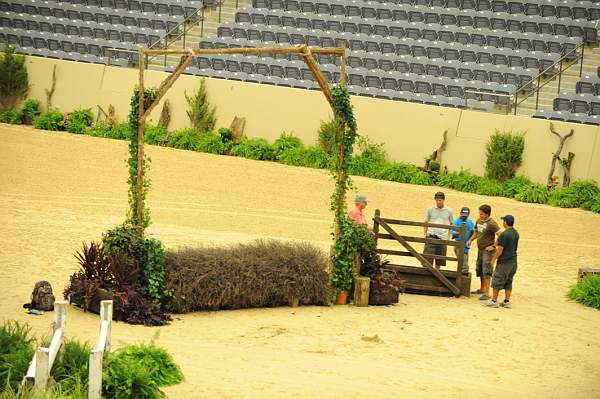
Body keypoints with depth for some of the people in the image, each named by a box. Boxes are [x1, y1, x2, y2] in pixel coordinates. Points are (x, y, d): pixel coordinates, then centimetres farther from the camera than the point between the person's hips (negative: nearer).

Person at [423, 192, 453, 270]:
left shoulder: (449, 211, 5)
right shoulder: (430, 210, 3)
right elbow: (425, 223, 10)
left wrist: (449, 236, 8)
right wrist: (425, 235, 2)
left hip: (442, 237, 1)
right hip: (431, 236, -1)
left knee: (439, 261, 6)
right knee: (428, 258, -9)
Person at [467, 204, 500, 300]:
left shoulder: (491, 223, -18)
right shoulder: (479, 221, 7)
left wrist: (493, 246, -19)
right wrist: (471, 240, 8)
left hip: (488, 250, -9)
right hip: (480, 249, 9)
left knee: (486, 271, -10)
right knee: (479, 269, 18)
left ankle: (486, 293, -9)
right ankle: (482, 289, 34)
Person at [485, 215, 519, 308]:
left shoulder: (504, 234, -19)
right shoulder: (516, 233, 7)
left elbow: (500, 249, -18)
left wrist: (494, 259, -7)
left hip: (504, 262, -8)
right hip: (513, 261, 8)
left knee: (497, 281, 1)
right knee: (508, 282, 14)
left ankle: (494, 301, 5)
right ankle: (507, 301, 16)